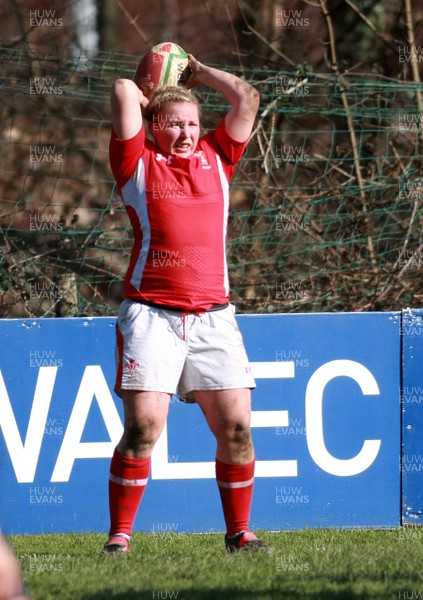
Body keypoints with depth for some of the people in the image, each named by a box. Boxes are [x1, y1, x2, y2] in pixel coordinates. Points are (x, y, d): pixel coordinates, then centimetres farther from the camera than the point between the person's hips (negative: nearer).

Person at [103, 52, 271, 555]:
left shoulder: (216, 158, 17)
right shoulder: (138, 164, 7)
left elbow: (246, 98, 16)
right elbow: (124, 92, 1)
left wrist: (198, 74, 25)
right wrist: (138, 98, 22)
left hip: (212, 315, 4)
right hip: (150, 314, -4)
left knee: (236, 426, -2)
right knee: (143, 426, -12)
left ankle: (239, 532, 11)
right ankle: (119, 537, -6)